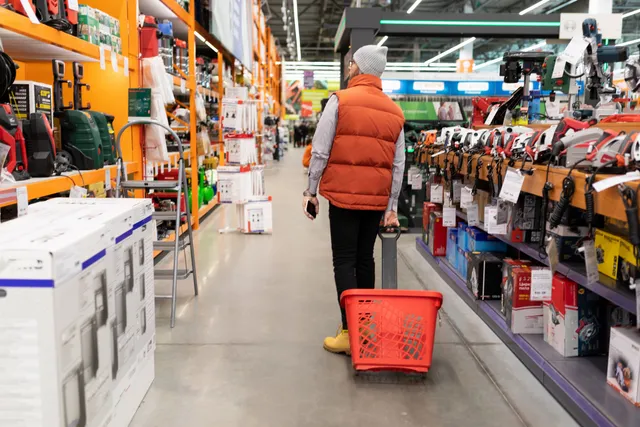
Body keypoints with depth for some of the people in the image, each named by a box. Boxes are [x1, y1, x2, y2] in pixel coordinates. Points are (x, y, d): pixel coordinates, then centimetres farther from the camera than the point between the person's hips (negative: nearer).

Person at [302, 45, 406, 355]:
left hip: (343, 195, -4)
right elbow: (398, 164, 8)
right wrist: (391, 207, 11)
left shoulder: (340, 100, -4)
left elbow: (320, 151, -8)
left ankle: (350, 332, 0)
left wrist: (310, 191, 0)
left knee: (344, 262, 1)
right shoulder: (394, 111, 10)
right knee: (365, 259, 14)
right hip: (377, 199, 5)